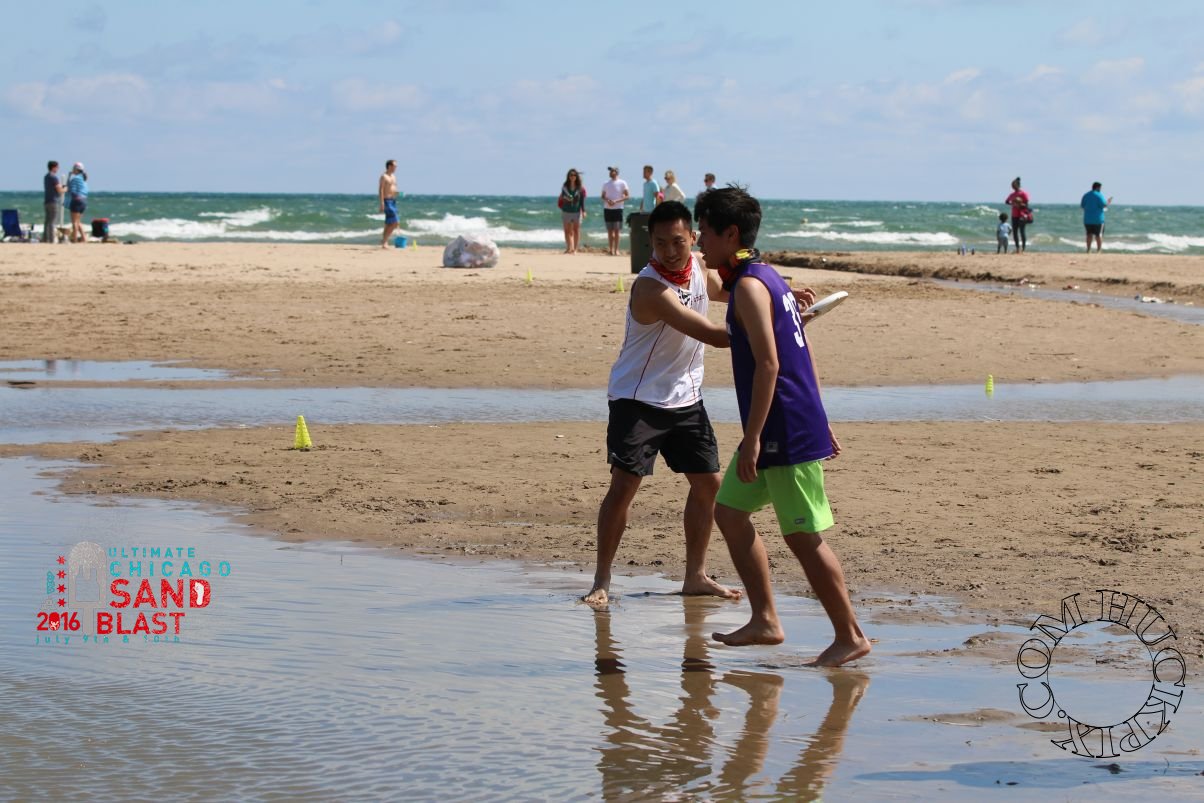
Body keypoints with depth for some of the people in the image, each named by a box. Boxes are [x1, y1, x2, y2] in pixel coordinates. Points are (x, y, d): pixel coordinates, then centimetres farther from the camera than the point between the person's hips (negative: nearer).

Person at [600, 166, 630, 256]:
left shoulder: (622, 183, -1)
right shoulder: (606, 184, 12)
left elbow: (627, 196, -5)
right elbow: (603, 196, 15)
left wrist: (616, 201, -16)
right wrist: (607, 200, -9)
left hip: (618, 209, -4)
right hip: (607, 209, 4)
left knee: (616, 230, -4)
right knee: (610, 230, 6)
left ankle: (616, 249, -3)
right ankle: (610, 249, 10)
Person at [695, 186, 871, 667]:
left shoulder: (749, 286, -15)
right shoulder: (766, 277, 15)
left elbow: (768, 364, -22)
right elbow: (801, 356, 19)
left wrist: (752, 438, -23)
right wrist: (819, 422, 23)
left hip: (786, 433, -10)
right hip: (793, 427, 10)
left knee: (803, 536, -4)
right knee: (729, 511, 15)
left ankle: (851, 637, 3)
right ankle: (765, 621, 18)